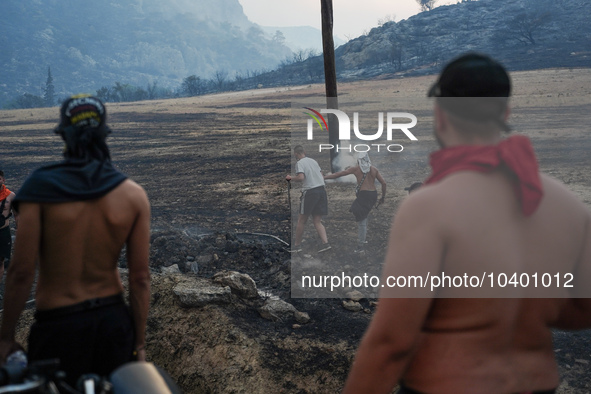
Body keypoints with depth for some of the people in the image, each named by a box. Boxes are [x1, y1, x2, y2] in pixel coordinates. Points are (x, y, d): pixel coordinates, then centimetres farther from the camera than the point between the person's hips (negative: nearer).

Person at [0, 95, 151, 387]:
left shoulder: (40, 187, -12)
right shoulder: (134, 195, -4)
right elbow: (140, 278, -3)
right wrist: (139, 344, 7)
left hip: (58, 327, -3)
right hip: (115, 321, 3)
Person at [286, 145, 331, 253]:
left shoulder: (300, 163, -4)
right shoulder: (313, 161, 17)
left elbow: (301, 177, -19)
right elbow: (322, 177, 19)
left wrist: (291, 178, -1)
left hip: (310, 191, -6)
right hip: (321, 190, 6)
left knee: (301, 221, 5)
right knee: (317, 221, 7)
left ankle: (297, 245, 10)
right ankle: (325, 243, -8)